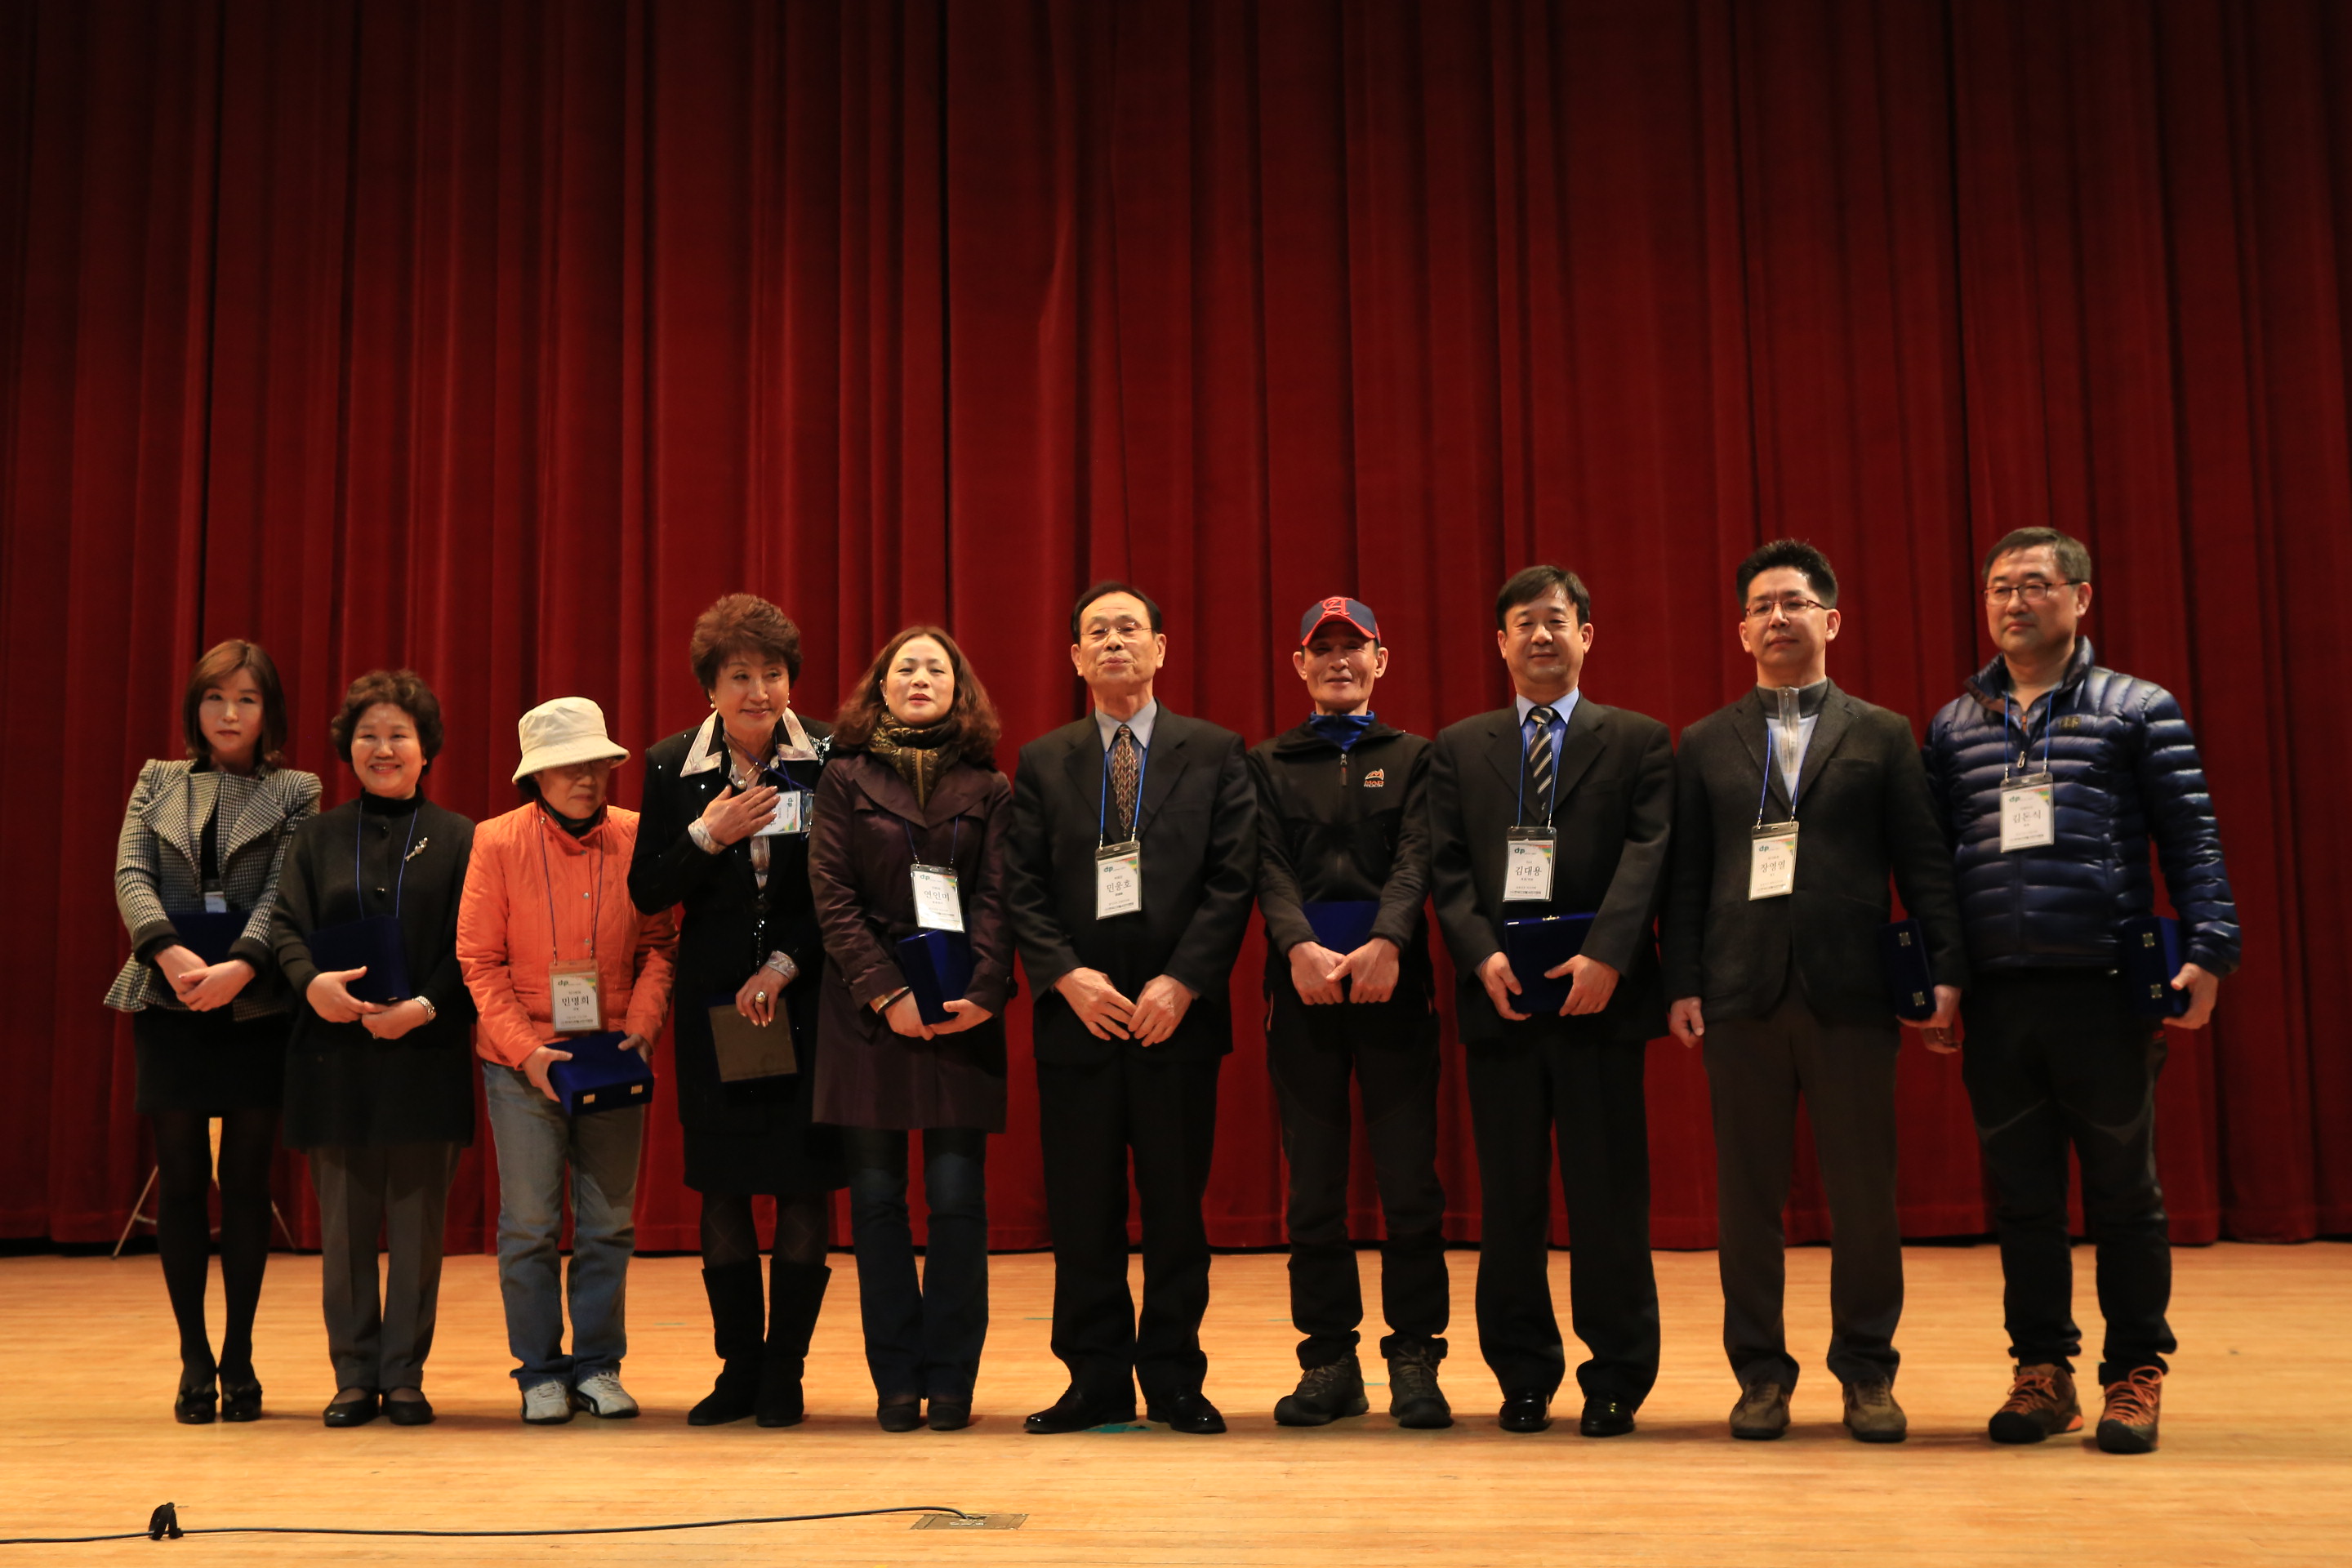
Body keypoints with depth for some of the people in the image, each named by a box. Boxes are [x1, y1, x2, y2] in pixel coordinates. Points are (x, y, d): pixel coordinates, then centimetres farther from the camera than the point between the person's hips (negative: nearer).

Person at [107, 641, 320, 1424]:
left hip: (256, 1006, -1)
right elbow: (131, 875, 1)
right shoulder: (158, 782, 14)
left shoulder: (296, 793, 7)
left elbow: (285, 893, -5)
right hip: (170, 1003, 2)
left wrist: (242, 966, -22)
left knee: (247, 1179, 2)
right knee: (180, 1178, 2)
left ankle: (239, 1358, 12)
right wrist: (169, 952, -17)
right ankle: (194, 1359, 11)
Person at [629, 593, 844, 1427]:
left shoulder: (829, 758, -3)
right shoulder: (672, 767, 2)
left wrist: (785, 966, -10)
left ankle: (784, 1371, 12)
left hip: (805, 1001, -1)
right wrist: (707, 836, -14)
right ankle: (738, 1368, 19)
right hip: (713, 1007, 2)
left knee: (805, 1186, 0)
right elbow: (647, 893, 2)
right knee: (721, 1190, 6)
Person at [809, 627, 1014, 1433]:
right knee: (877, 1196, 2)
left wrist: (982, 991, -14)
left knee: (957, 1195, -2)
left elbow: (996, 897, 2)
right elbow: (832, 895, 1)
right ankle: (896, 1377, 10)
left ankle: (951, 1377, 7)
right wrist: (886, 994, -11)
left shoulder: (988, 788, 10)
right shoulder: (846, 778, 8)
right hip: (868, 1011, 0)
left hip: (962, 1011, 0)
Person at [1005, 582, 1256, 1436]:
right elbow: (1023, 888, 4)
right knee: (1082, 1212, 4)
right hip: (1077, 1014, 1)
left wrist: (1181, 981, -12)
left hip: (1177, 1013, -1)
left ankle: (1174, 1379, 14)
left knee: (1176, 1206, 4)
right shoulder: (1042, 762, 10)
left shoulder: (1215, 753, 6)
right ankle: (1096, 1381, 13)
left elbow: (1233, 878, -1)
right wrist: (1067, 975, -10)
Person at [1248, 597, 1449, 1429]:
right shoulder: (1267, 764, 15)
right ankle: (1330, 1361, 12)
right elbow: (1268, 866, 2)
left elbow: (1416, 858, -2)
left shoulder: (1414, 757, 13)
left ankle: (1415, 1359, 6)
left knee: (1410, 1181, -2)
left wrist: (1387, 943, -20)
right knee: (1313, 1184, 4)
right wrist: (1300, 946, -17)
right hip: (1302, 986, 1)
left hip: (1392, 983, -1)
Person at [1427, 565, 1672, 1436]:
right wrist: (1483, 953, -11)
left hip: (1599, 997, -2)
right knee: (1508, 1200, 7)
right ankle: (1523, 1376, 17)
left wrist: (1605, 955, -19)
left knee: (1609, 1197, 1)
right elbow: (1447, 868, 6)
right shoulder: (1459, 749, 14)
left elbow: (1647, 856, -5)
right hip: (1498, 1000, 2)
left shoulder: (1639, 742, 8)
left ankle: (1616, 1380, 12)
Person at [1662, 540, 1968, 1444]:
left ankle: (1867, 1374, 14)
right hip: (1741, 993, 1)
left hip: (1851, 991, -1)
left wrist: (1947, 970, -5)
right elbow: (1684, 876, 9)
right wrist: (1682, 983, -1)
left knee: (1864, 1195, 2)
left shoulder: (1883, 735, 11)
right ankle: (1761, 1375, 14)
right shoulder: (1705, 744, 13)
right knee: (1748, 1196, 4)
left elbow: (1923, 862, 5)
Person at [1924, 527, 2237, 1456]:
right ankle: (2041, 1371, 19)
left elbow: (2191, 842, 1)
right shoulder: (1953, 726, 13)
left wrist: (2208, 950, -9)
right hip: (1993, 997, 3)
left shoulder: (2140, 711, 4)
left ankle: (2134, 1376, 15)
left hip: (2103, 992, -3)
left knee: (2123, 1190, 4)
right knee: (2021, 1195, 8)